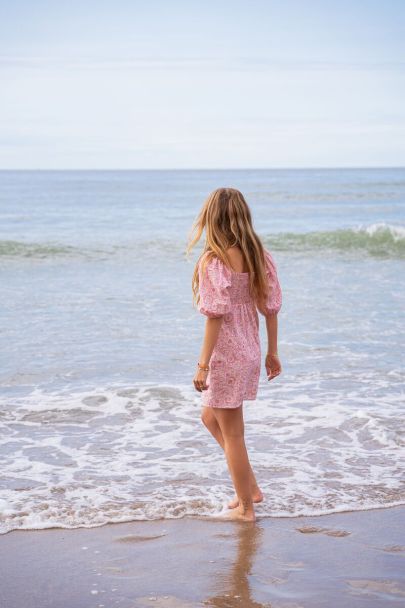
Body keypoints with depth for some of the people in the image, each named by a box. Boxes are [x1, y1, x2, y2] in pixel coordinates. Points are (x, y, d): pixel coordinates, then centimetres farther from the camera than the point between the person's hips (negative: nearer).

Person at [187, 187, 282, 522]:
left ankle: (246, 507, 20)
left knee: (231, 432, 7)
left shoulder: (212, 261, -18)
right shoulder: (260, 256, 2)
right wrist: (272, 352, 15)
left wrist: (203, 364, -14)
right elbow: (271, 307, 6)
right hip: (250, 353, 8)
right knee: (210, 417, 26)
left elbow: (216, 315, -19)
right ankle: (250, 486, 28)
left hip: (225, 355, -8)